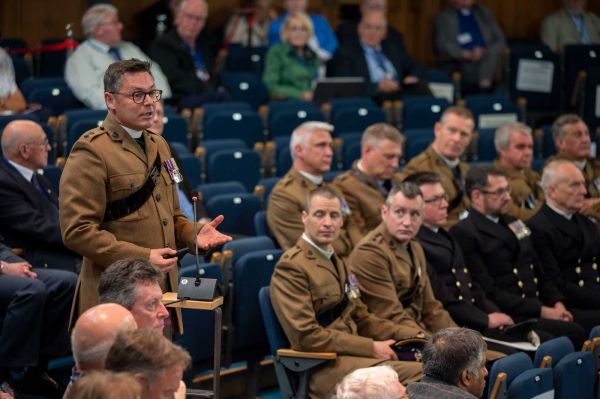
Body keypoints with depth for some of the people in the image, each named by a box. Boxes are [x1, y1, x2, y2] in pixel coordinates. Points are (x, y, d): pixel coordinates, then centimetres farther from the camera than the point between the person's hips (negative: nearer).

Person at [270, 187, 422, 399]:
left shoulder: (336, 262, 22)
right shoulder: (291, 267, -8)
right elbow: (307, 336, -16)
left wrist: (411, 334, 7)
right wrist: (371, 347, -15)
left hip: (350, 356, 9)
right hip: (321, 368, -9)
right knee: (416, 373, -29)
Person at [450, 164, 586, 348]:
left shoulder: (513, 224, 23)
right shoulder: (463, 233, -5)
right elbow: (489, 292, -11)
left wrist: (557, 303, 5)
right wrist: (541, 310, -13)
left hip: (536, 311, 7)